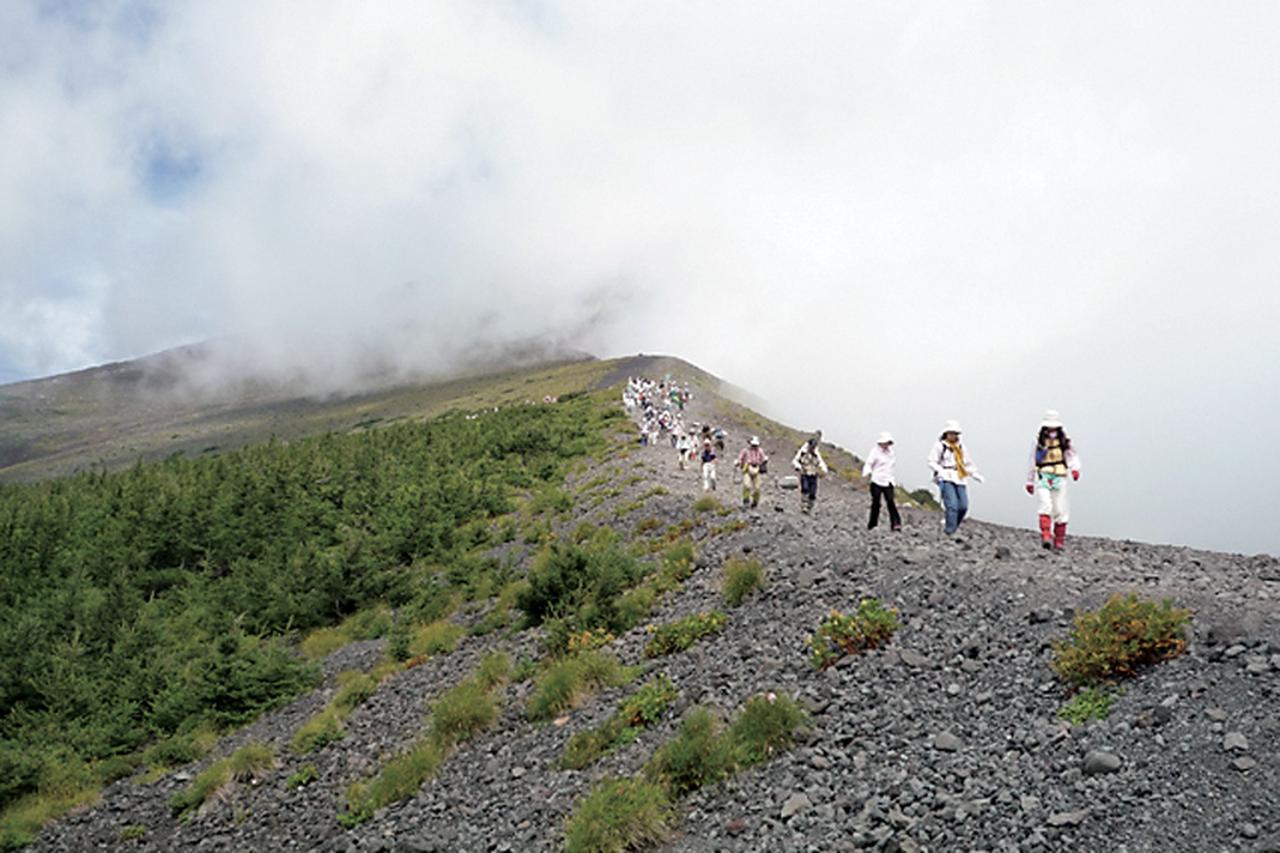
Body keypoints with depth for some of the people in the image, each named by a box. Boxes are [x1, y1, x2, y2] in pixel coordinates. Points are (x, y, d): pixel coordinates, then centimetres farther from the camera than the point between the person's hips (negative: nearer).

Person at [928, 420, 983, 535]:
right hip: (946, 479, -6)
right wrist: (940, 471, -20)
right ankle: (950, 532, -14)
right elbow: (932, 462, -3)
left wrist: (975, 474, 12)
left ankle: (948, 524, 17)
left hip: (960, 480, 6)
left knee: (963, 506, -4)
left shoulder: (961, 447, 21)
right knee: (952, 506, -17)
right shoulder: (940, 446, 3)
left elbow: (968, 463, 26)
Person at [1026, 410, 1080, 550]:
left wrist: (1075, 469, -24)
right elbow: (1032, 462, 15)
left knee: (1060, 510, 4)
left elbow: (1072, 456, -2)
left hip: (1059, 479, 1)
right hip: (1043, 478, -1)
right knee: (1046, 505, -19)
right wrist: (1030, 481, 18)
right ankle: (1046, 537, -26)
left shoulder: (1064, 441, 7)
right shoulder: (1038, 441, 8)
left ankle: (1059, 541, 15)